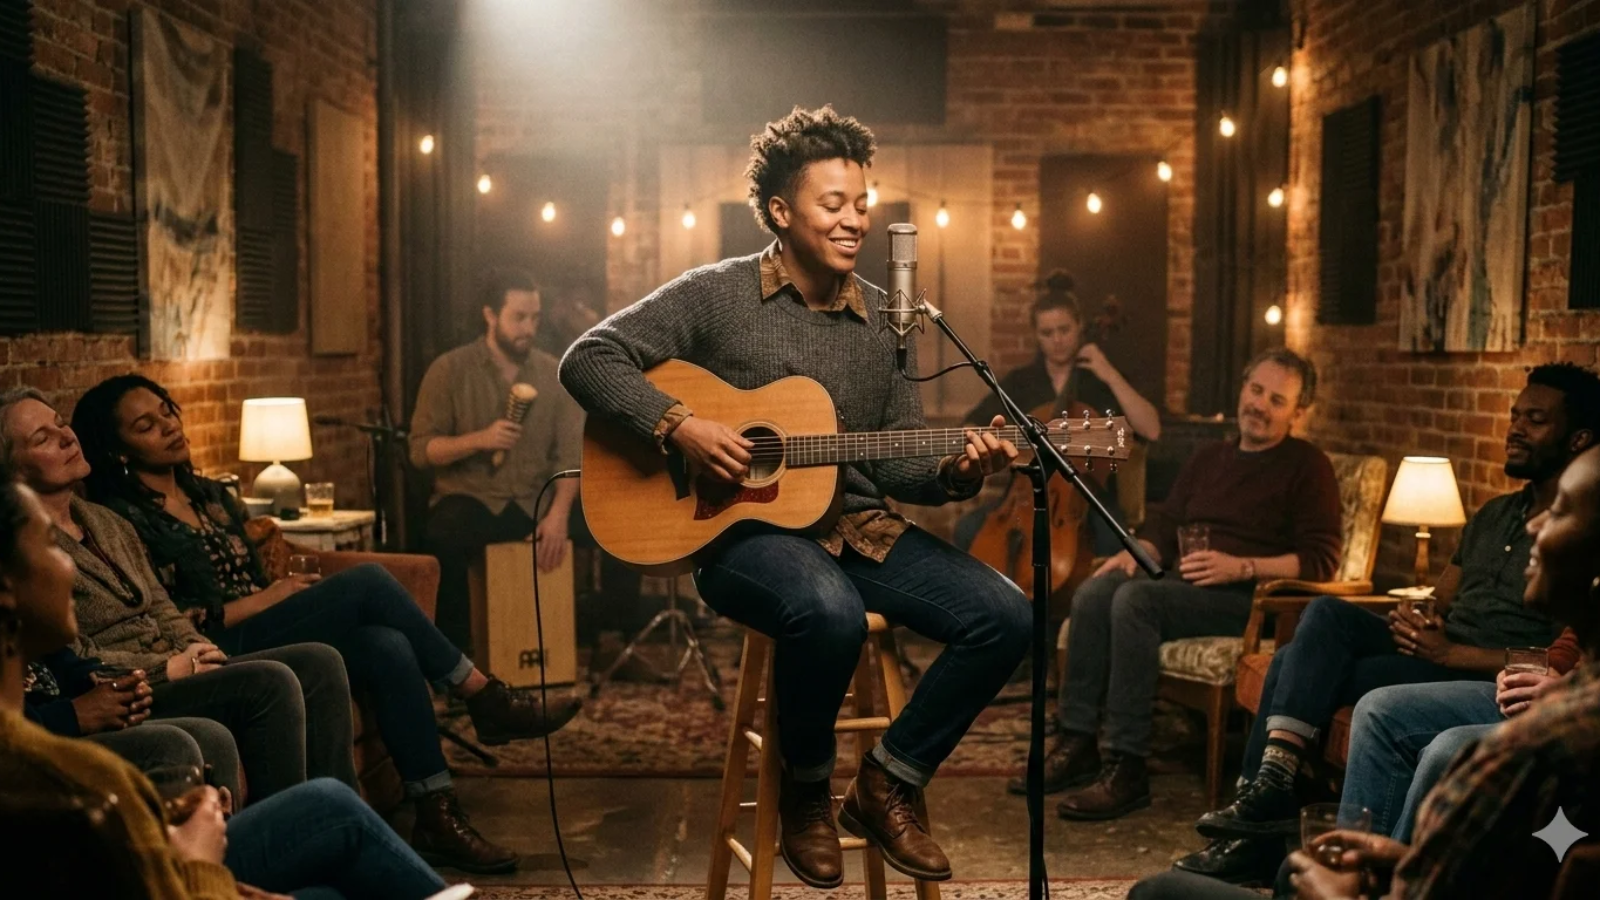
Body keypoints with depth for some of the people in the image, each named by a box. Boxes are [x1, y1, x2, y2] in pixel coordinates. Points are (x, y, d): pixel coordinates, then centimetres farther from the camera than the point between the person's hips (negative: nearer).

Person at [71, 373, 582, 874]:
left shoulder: (209, 496, 21)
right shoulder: (124, 519, -3)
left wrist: (290, 592, 2)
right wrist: (261, 601, -12)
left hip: (269, 636, 7)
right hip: (219, 654, -7)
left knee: (389, 649, -24)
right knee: (368, 582, -23)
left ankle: (437, 818, -25)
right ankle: (485, 699, -14)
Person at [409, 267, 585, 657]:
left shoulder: (555, 373, 7)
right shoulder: (449, 369, 0)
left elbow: (571, 453, -1)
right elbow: (421, 450, -4)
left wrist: (559, 513, -17)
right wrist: (479, 439, -21)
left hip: (537, 502, 3)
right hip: (470, 498, -2)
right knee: (443, 541, -37)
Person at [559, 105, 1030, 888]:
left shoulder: (883, 320, 11)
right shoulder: (716, 295, -3)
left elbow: (895, 464, 12)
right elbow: (588, 359, -7)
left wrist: (956, 473, -10)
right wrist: (677, 425, -19)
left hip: (857, 528, 6)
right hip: (744, 529, -5)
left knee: (1005, 617, -13)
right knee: (831, 613, -39)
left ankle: (888, 784, 4)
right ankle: (805, 791, -7)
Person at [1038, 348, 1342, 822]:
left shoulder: (1308, 466, 2)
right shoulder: (1209, 458, 24)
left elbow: (1320, 561, -7)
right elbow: (1165, 522, 25)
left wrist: (1241, 567, -18)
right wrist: (1135, 554, 2)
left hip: (1253, 598, -7)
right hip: (1185, 587, 7)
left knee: (1136, 600, -31)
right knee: (1094, 591, -21)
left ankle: (1127, 769, -31)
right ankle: (1077, 744, -20)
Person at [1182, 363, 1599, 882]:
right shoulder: (1493, 516, 22)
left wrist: (1450, 653, -19)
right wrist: (1416, 625, -3)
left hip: (1487, 679, -8)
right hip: (1437, 653, 8)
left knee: (1307, 671, -24)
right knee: (1326, 614, -19)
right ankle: (1268, 789, -22)